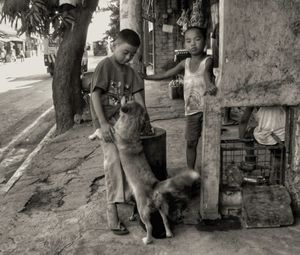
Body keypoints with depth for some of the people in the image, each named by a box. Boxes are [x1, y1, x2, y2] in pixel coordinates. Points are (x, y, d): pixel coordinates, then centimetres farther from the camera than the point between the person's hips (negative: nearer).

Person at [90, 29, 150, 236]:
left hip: (124, 118, 6)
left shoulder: (130, 71, 10)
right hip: (106, 120, -6)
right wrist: (103, 123, -19)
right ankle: (112, 209, -9)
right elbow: (95, 94, -13)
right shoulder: (105, 65, -8)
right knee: (113, 159, -15)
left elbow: (137, 95, 6)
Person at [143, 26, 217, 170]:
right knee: (190, 142, 8)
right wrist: (144, 77, 13)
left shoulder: (207, 61, -7)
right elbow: (166, 74, 15)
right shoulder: (185, 63, 8)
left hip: (206, 108, -4)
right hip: (191, 109, 4)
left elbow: (206, 73, -30)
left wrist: (209, 84, -53)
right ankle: (191, 173, 20)